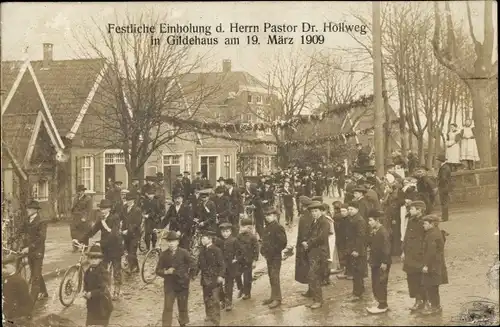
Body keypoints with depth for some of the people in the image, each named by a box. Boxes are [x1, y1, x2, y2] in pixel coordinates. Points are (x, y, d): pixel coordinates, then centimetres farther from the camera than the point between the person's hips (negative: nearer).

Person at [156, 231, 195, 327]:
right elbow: (158, 270, -1)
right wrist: (166, 272, -19)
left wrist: (188, 277, -1)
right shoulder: (164, 254, -6)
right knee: (167, 308, -5)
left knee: (183, 307, 14)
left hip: (182, 284, 0)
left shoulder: (184, 252, -9)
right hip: (169, 285, 0)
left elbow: (192, 266, 0)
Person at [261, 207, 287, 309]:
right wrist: (263, 250, 10)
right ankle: (273, 297, 24)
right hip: (268, 257, 8)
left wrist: (273, 251, -16)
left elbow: (282, 242, -18)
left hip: (275, 257, -8)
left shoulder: (278, 227, -14)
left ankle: (277, 299, -2)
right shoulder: (267, 228, 11)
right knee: (271, 277, 14)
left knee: (274, 277, -8)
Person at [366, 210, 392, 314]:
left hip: (382, 264, -9)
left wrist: (384, 262, -22)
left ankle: (383, 306, 8)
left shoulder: (383, 232, -18)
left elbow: (386, 248, -22)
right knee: (375, 285, 14)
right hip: (375, 262, 9)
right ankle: (382, 304, 25)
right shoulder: (374, 232, 10)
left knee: (380, 284, -2)